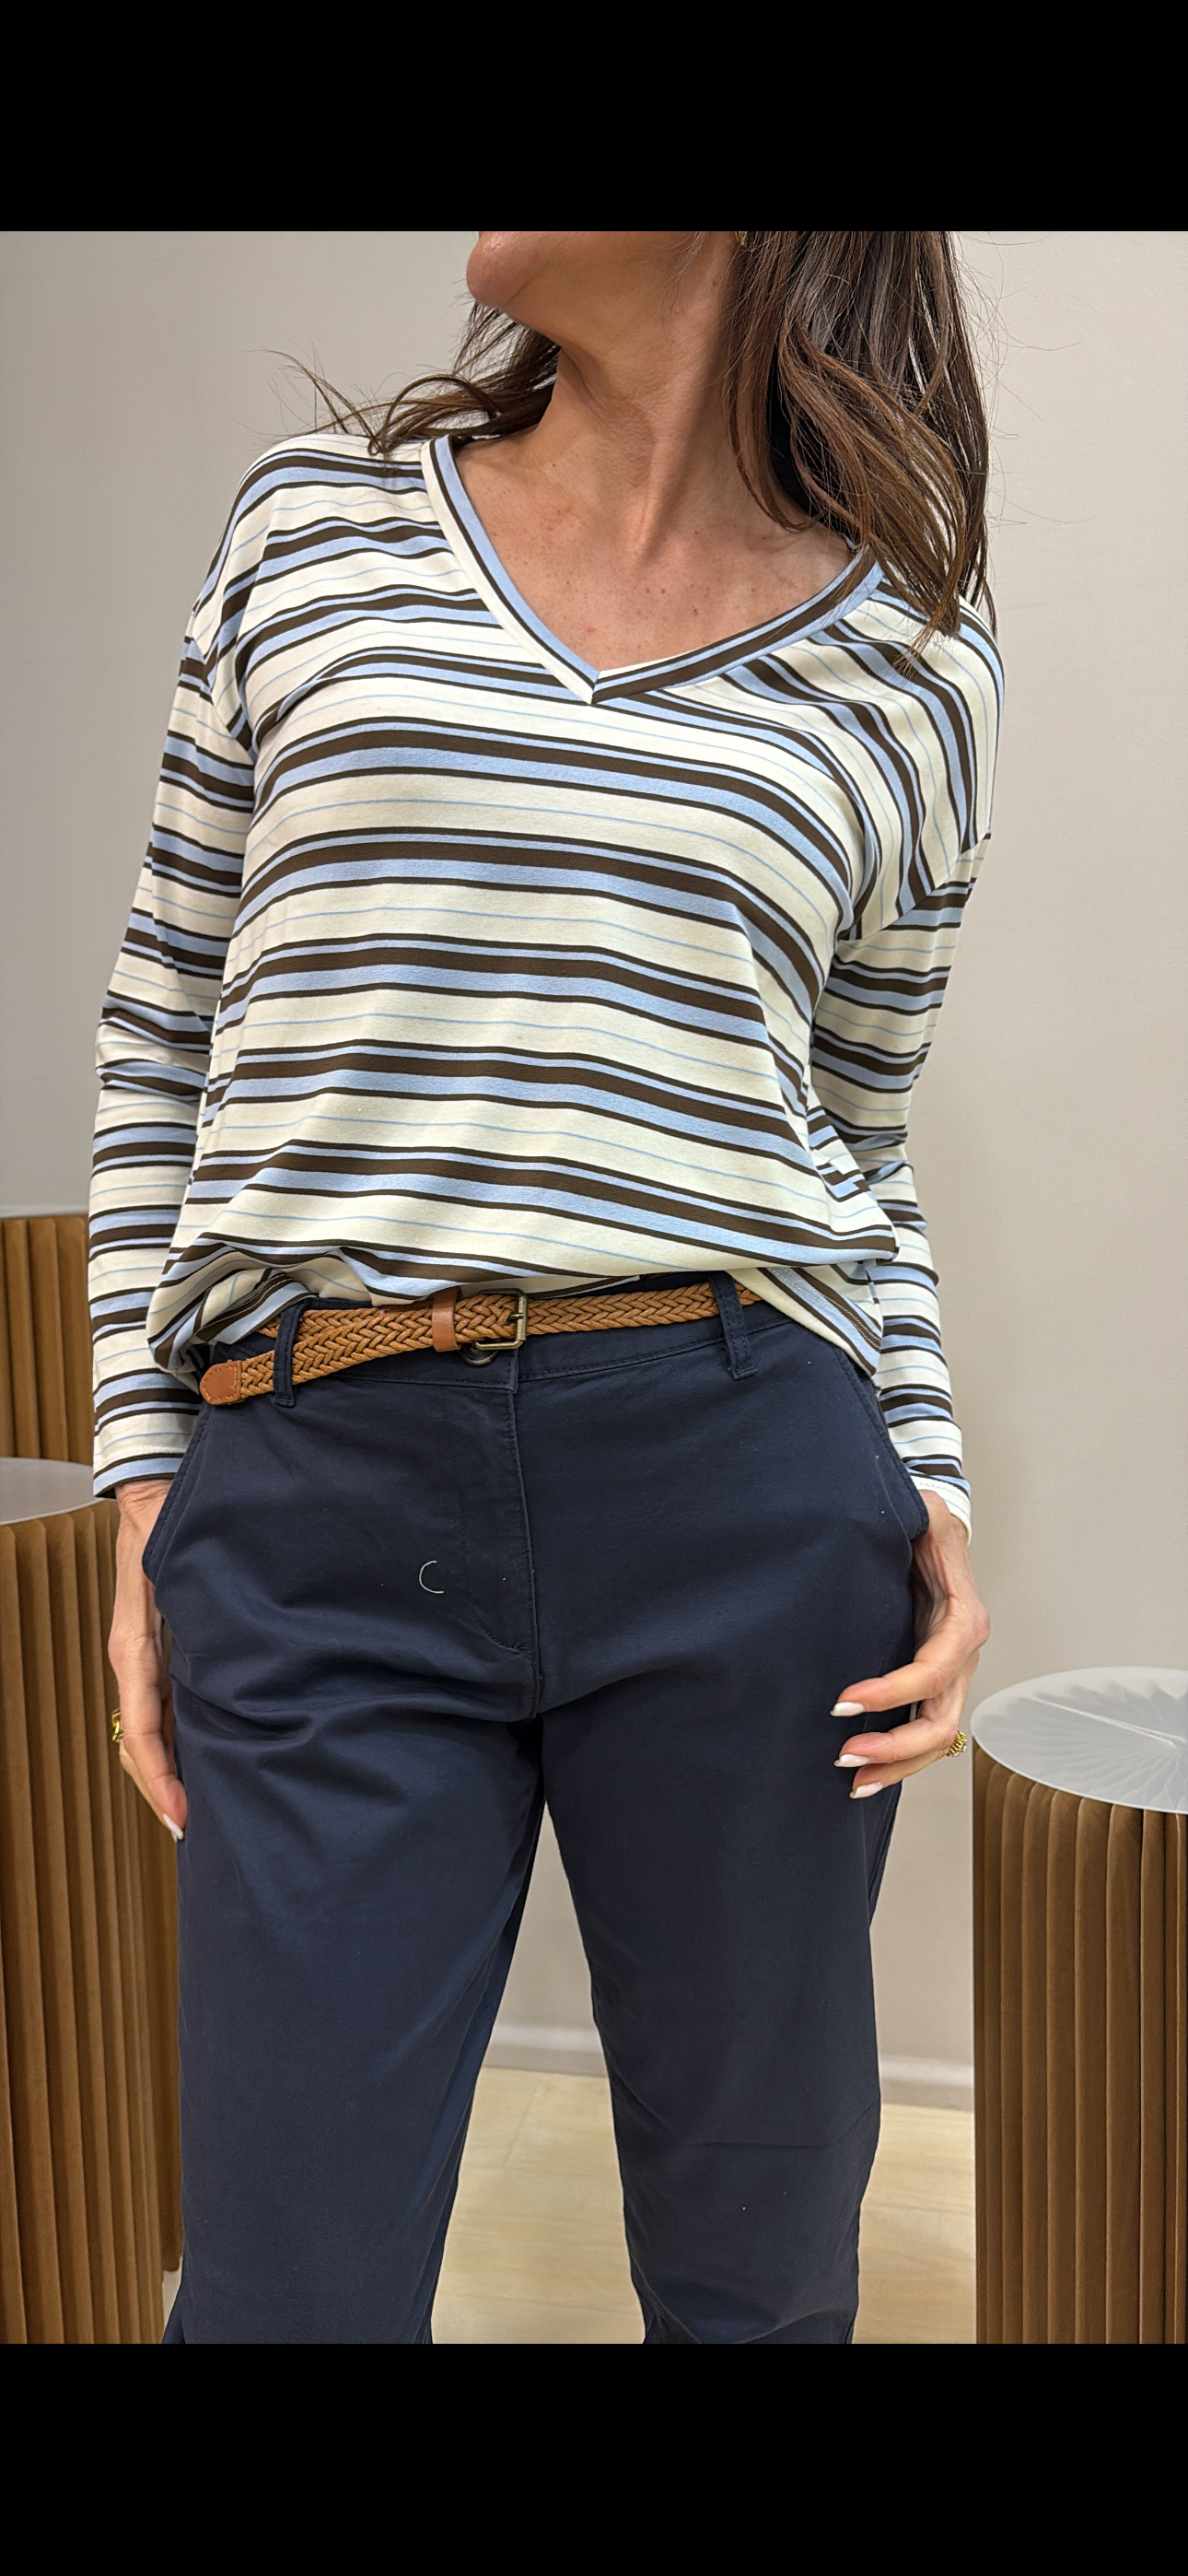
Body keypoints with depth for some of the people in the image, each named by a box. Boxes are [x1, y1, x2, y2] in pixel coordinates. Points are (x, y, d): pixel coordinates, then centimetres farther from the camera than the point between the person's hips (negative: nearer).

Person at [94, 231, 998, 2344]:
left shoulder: (912, 663, 8)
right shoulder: (312, 526, 9)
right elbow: (163, 1039, 10)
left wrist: (933, 1489, 1)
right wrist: (146, 1494, 5)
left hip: (743, 1491, 1)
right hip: (322, 1525, 0)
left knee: (759, 2271, 15)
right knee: (289, 2288, 5)